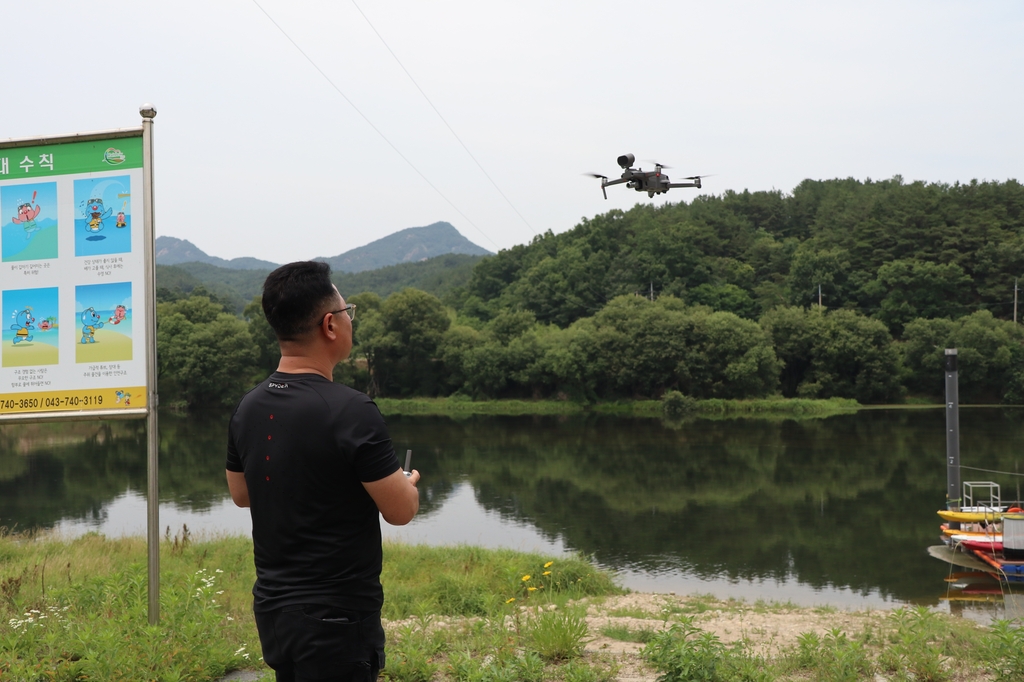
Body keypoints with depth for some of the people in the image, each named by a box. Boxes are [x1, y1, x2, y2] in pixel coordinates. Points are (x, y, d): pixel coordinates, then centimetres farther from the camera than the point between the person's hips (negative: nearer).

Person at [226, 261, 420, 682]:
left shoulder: (248, 409, 2)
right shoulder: (351, 411, -20)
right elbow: (401, 511, -13)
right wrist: (408, 483, 8)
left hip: (273, 605, 8)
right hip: (335, 616, -7)